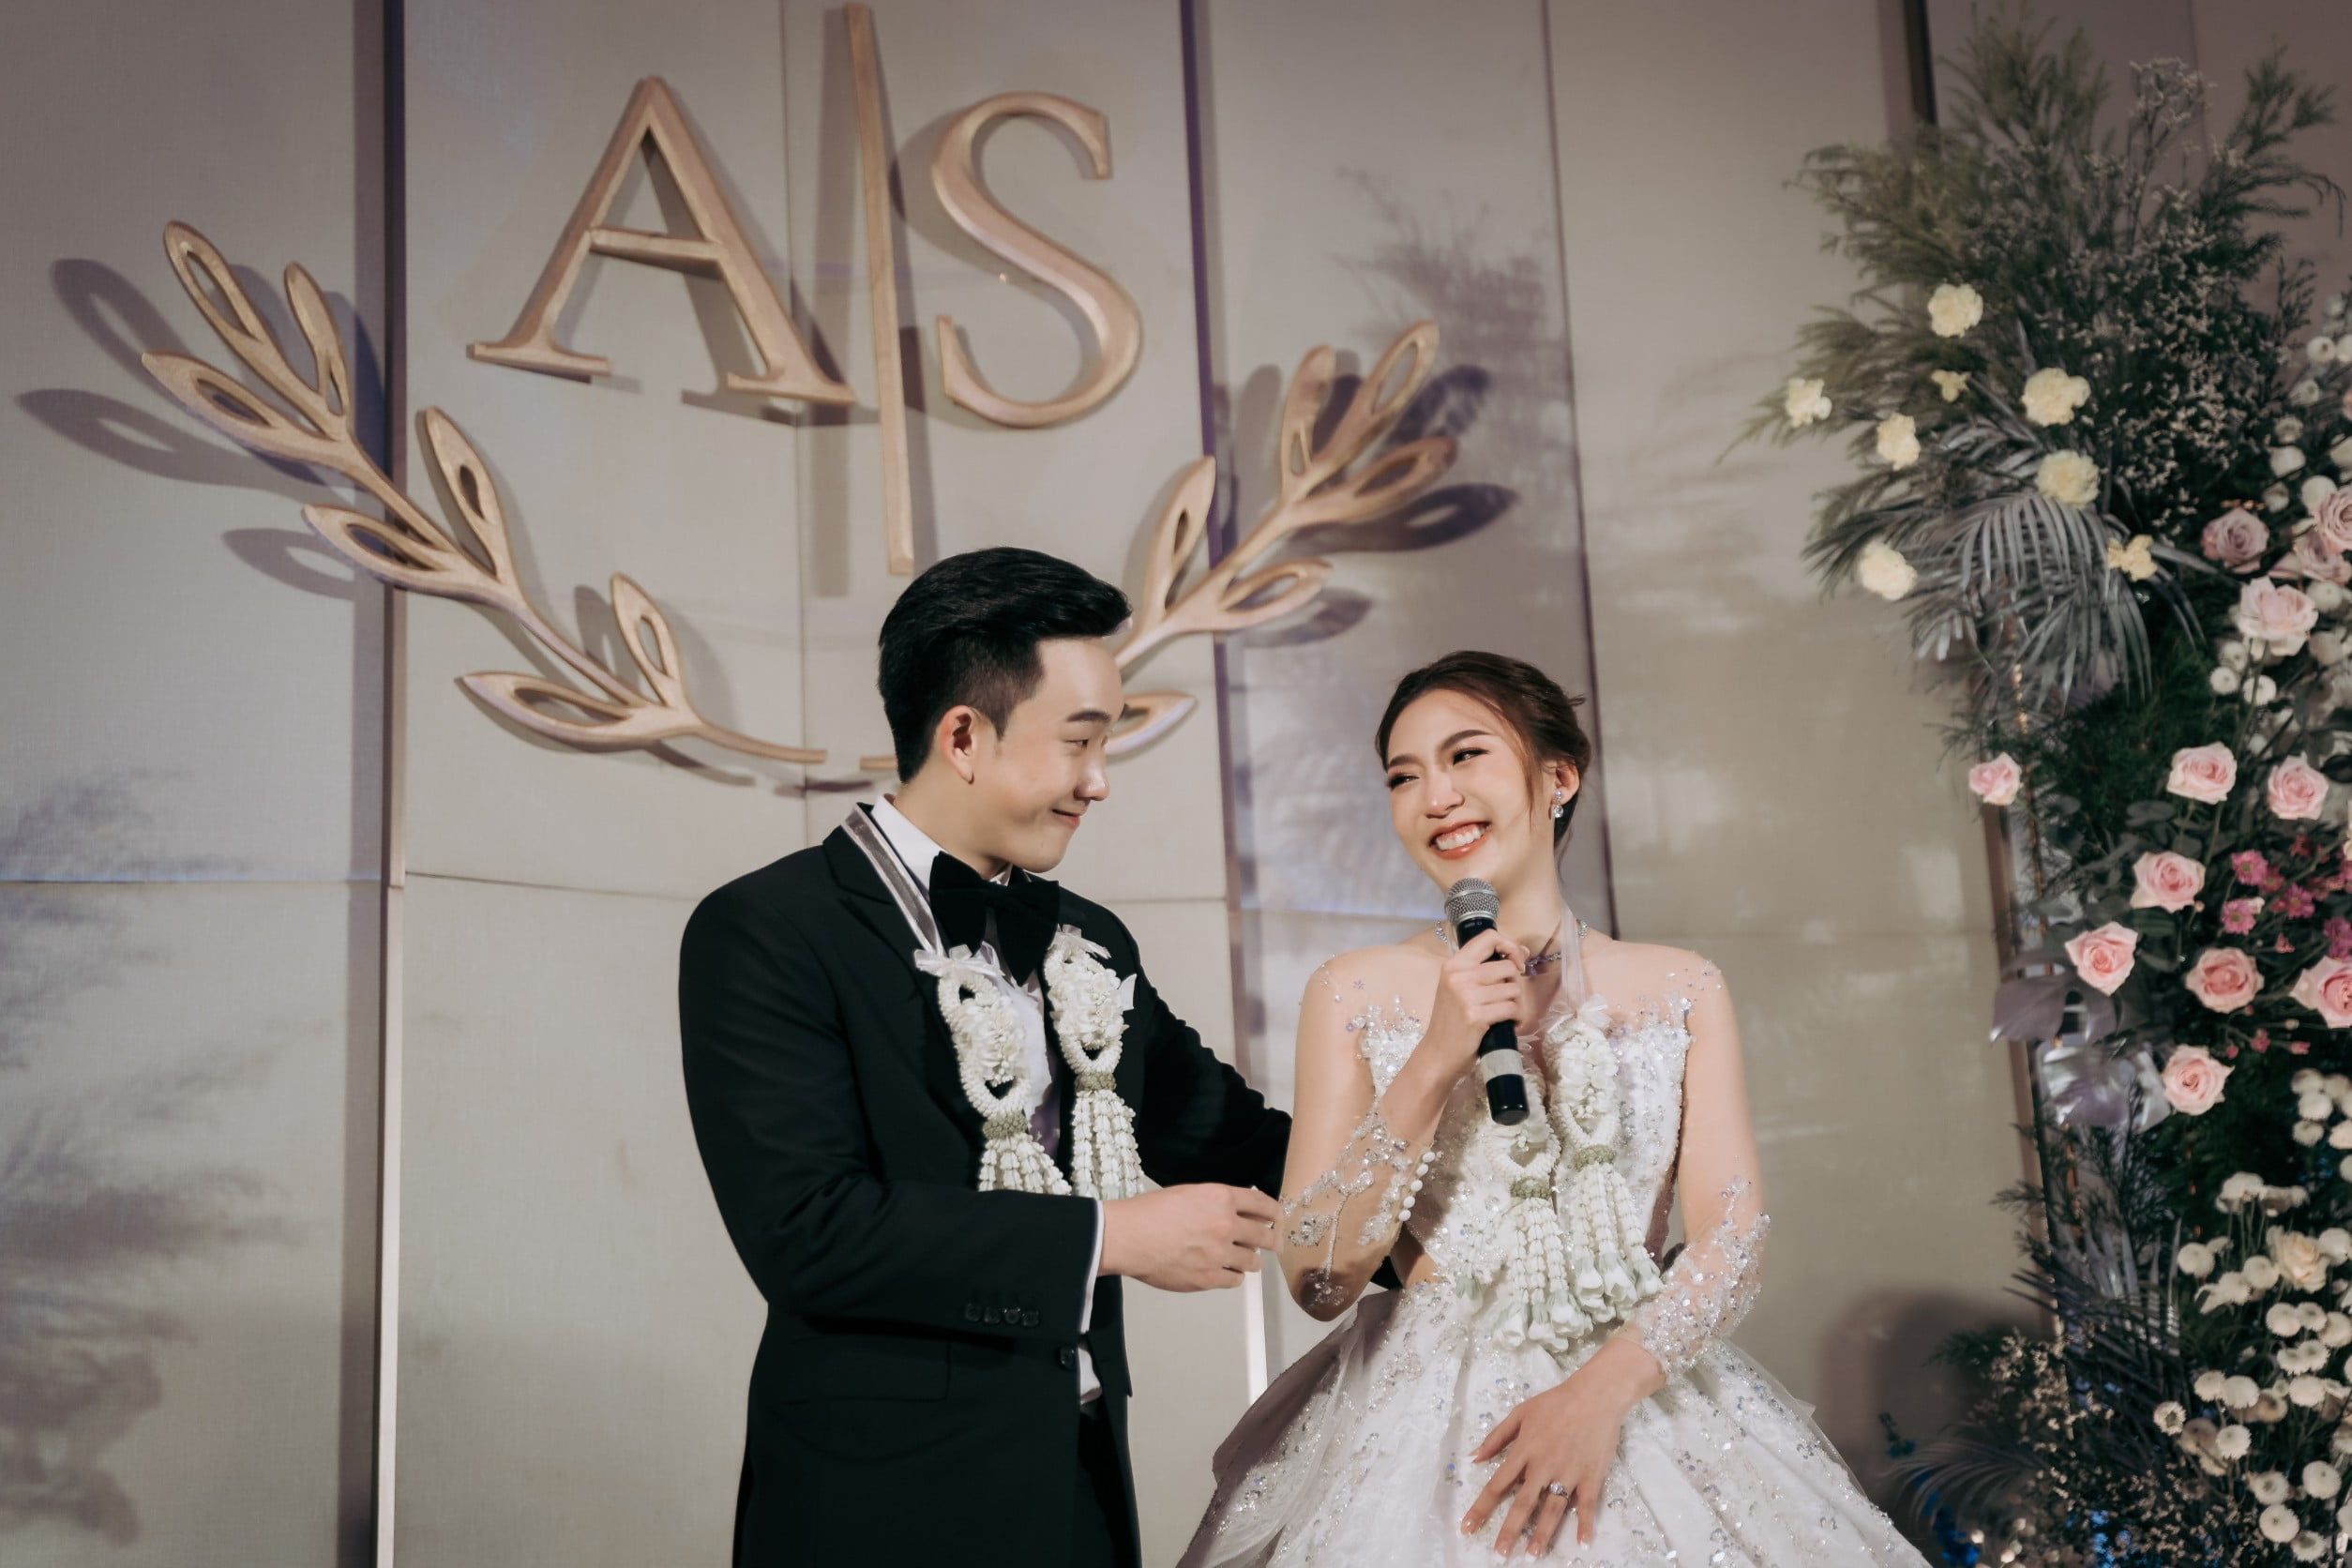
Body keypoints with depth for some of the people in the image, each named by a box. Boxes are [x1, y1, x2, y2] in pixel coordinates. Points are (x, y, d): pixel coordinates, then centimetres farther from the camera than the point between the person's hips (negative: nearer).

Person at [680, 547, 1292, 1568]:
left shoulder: (1090, 944, 11)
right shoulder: (764, 933, -11)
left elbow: (1220, 1130, 16)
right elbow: (803, 1227, -21)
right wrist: (1109, 1236, -18)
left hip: (1081, 1486, 7)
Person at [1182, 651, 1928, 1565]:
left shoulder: (1684, 991, 2)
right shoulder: (1355, 996, -2)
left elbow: (1734, 1243, -4)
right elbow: (1316, 1281, -7)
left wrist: (1602, 1391, -19)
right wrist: (1432, 1067, -17)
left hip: (1640, 1406, 1)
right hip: (1423, 1429, -1)